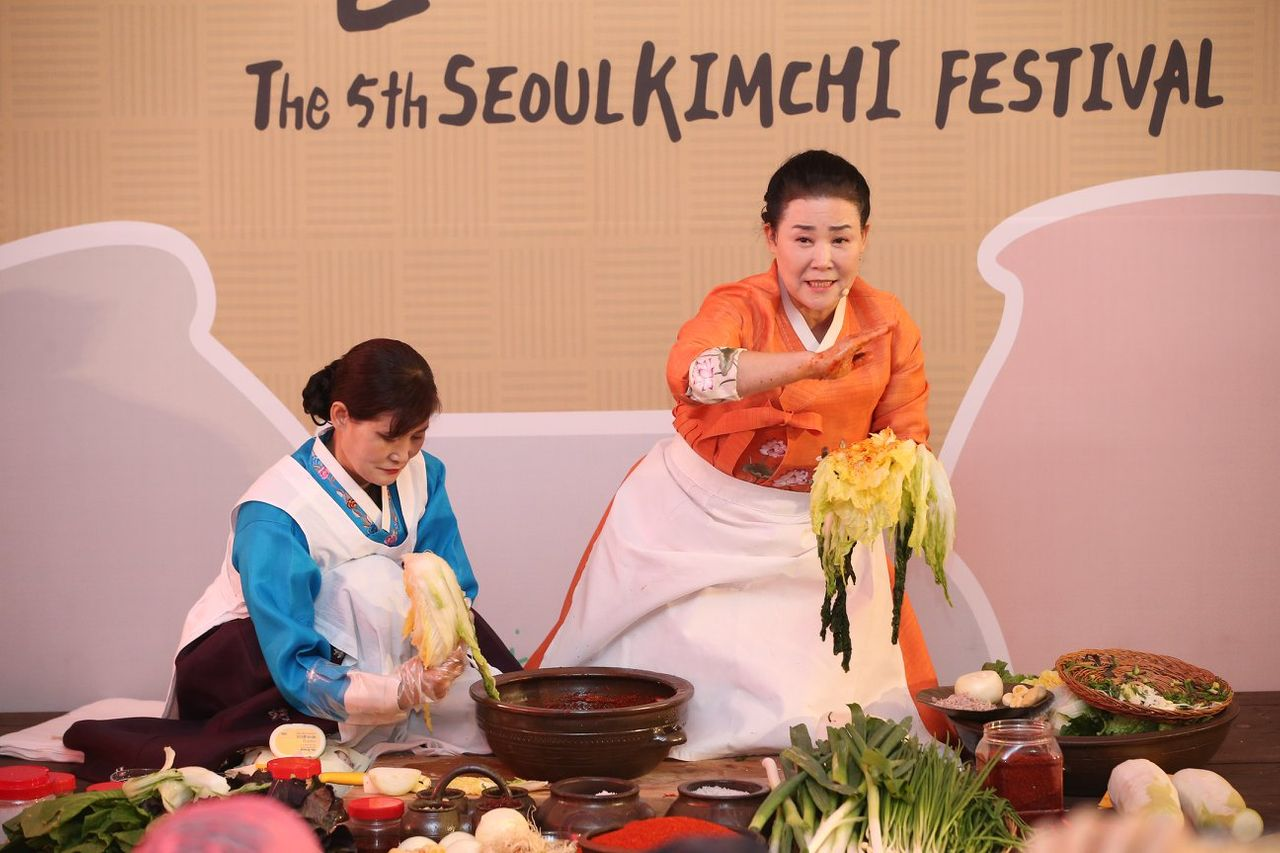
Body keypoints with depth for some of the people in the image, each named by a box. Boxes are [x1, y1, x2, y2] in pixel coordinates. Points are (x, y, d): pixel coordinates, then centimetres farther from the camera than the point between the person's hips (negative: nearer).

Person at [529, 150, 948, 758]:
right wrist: (807, 365, -60)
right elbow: (692, 372, -45)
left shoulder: (889, 326, -9)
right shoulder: (741, 308, -21)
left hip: (812, 527, 3)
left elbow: (905, 438, 0)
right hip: (696, 520, -3)